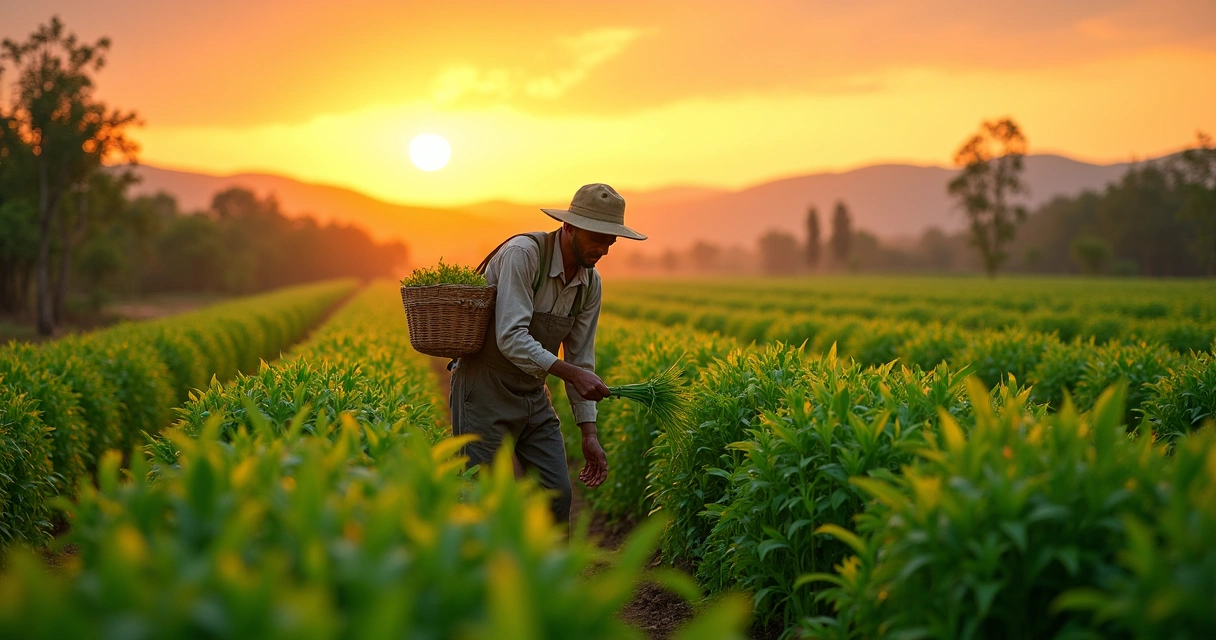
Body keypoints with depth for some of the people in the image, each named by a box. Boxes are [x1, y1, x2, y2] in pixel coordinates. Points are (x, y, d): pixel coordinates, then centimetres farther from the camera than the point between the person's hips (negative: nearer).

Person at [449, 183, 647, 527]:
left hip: (532, 395, 7)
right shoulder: (522, 254, -22)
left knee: (557, 495, 2)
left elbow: (580, 360, 6)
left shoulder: (590, 283, 1)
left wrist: (589, 433, 0)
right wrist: (571, 373, -35)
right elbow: (511, 339, -29)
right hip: (486, 391, -7)